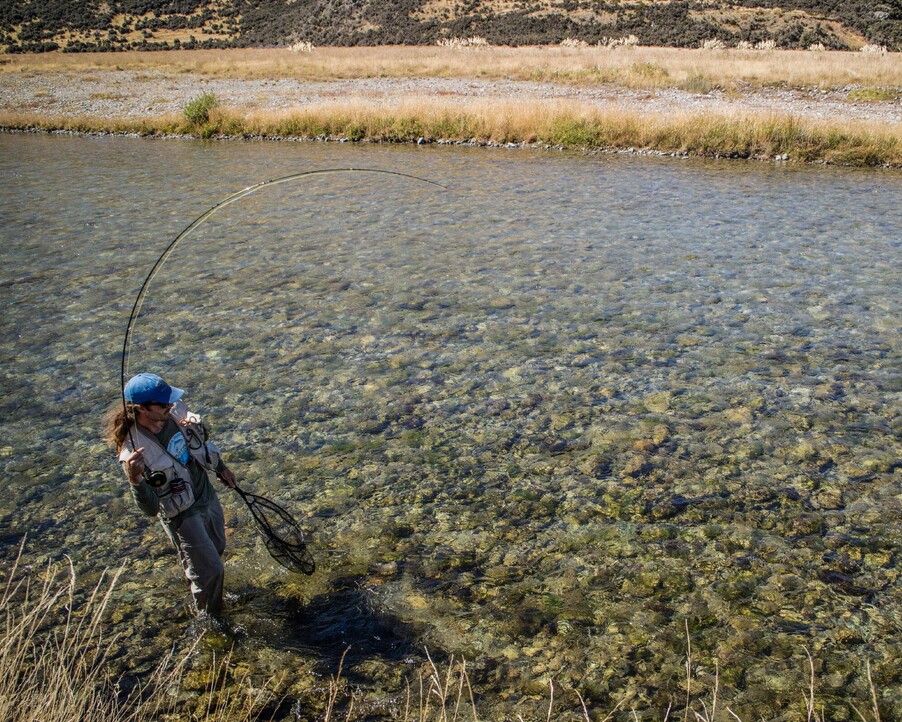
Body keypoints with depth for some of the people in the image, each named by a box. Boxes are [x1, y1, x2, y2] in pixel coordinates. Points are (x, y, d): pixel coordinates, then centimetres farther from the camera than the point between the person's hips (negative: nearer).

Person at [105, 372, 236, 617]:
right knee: (210, 571, 5)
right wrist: (135, 481, -45)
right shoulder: (134, 451, -32)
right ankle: (211, 621, 34)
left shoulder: (176, 410, -17)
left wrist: (221, 467, 16)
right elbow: (151, 509, -28)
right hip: (183, 514, -6)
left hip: (207, 493, 6)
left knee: (217, 548, 28)